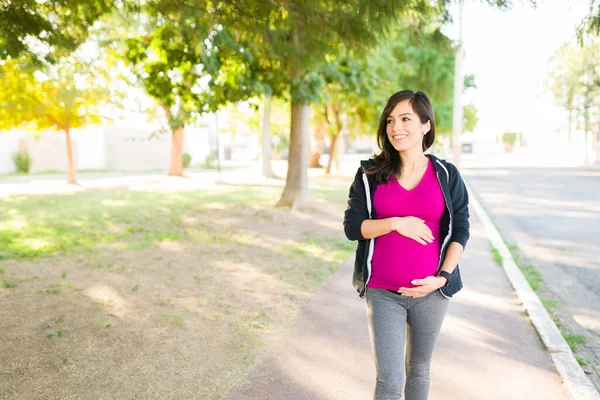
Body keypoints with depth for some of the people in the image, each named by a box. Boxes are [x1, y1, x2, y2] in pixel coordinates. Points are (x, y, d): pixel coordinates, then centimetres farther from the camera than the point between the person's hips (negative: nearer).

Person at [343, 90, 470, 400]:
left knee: (419, 369, 19)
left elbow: (460, 230, 2)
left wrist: (443, 277, -9)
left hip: (430, 292, 1)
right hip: (382, 292, -1)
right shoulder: (370, 174, -1)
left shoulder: (447, 175, 0)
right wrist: (395, 223, -18)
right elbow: (352, 226, -4)